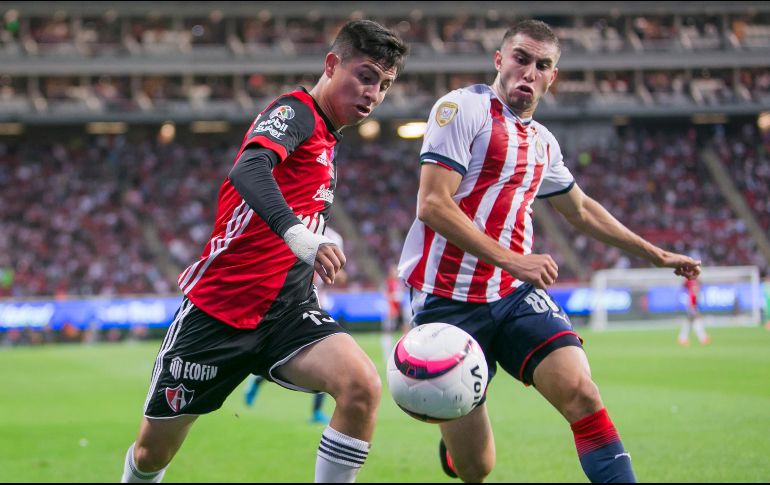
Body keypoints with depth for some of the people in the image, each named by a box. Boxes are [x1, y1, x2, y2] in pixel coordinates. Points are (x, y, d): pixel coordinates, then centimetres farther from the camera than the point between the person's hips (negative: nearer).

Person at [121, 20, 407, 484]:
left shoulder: (328, 143, 14)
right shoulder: (295, 111, -11)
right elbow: (248, 171, -33)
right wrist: (300, 235, -49)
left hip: (286, 307, 6)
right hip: (219, 304, -6)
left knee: (363, 387, -24)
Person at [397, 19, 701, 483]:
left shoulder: (542, 142, 16)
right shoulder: (463, 107, -6)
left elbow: (581, 209, 33)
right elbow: (433, 205, -15)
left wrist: (656, 254, 37)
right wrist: (511, 260, -22)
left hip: (516, 296, 6)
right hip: (450, 300, -5)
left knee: (581, 393, -21)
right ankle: (454, 446, 34)